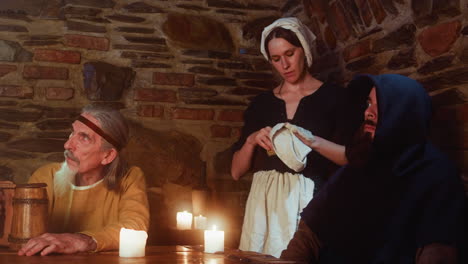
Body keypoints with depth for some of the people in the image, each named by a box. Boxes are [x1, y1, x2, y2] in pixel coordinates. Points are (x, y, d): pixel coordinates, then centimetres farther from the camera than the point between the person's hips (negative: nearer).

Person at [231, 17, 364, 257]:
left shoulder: (333, 96, 3)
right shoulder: (261, 104, 13)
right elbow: (236, 171, 11)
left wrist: (313, 141, -18)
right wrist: (252, 140, -7)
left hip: (307, 199, -3)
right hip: (264, 202, 3)